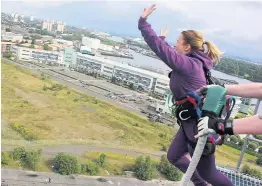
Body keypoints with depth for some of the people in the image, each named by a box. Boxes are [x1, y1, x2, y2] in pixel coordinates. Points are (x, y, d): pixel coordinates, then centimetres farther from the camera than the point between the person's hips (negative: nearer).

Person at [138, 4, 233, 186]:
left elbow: (159, 48, -25)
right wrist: (163, 39, 33)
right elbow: (169, 53, 23)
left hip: (199, 126, -10)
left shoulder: (189, 64, -23)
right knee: (174, 156, 23)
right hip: (191, 122, 10)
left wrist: (143, 22, -17)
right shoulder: (193, 62, 4)